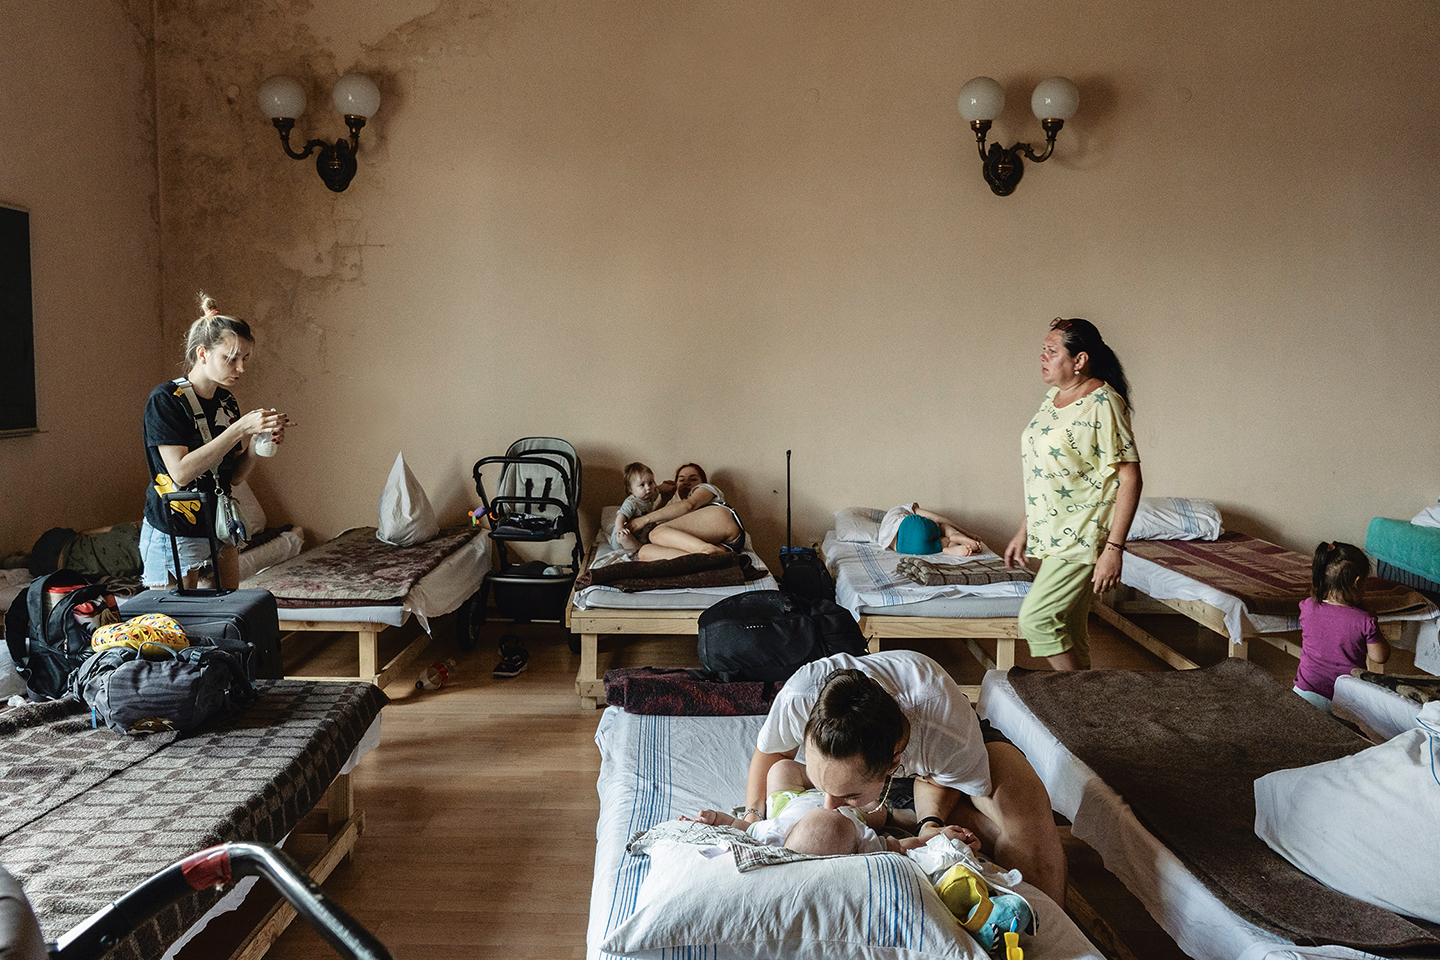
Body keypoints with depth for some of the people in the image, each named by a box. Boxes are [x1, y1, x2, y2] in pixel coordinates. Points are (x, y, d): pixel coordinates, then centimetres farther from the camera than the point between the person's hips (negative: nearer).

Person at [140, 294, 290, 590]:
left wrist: (256, 443, -8)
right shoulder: (165, 399, -13)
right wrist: (241, 428, -26)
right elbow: (181, 472, -24)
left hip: (221, 530, 6)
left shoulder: (227, 402, 7)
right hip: (174, 533, -6)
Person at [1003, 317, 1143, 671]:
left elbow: (1130, 478, -18)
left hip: (1082, 539, -8)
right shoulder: (1053, 398, 11)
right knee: (1067, 632, 12)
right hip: (1050, 536, 8)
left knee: (1035, 619, -11)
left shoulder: (1102, 403, -15)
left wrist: (1114, 548, -22)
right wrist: (1023, 532, 18)